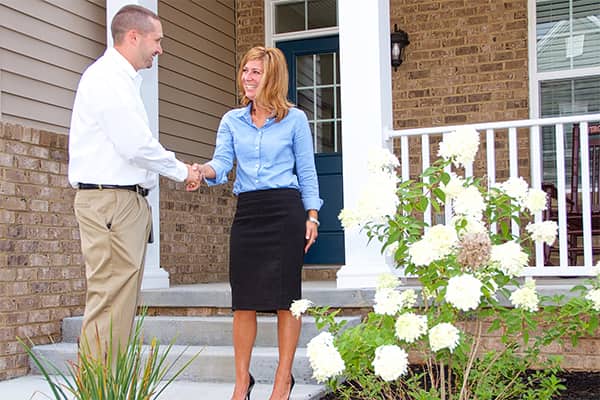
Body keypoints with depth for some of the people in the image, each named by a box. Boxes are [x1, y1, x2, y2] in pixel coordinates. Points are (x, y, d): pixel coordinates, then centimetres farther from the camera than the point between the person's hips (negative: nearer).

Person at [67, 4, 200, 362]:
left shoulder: (122, 78, 21)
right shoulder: (107, 77, -11)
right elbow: (137, 145, -17)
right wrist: (182, 171, -4)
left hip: (128, 200, 10)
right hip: (110, 201, -10)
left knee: (123, 302, 10)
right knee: (109, 303, -11)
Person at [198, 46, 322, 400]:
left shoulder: (295, 119, 5)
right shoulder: (232, 121, 12)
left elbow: (307, 172, 6)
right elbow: (222, 164, 0)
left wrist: (311, 216, -2)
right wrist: (202, 171, -23)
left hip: (285, 211, -2)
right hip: (247, 212, 3)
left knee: (285, 297, 0)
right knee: (244, 299, 2)